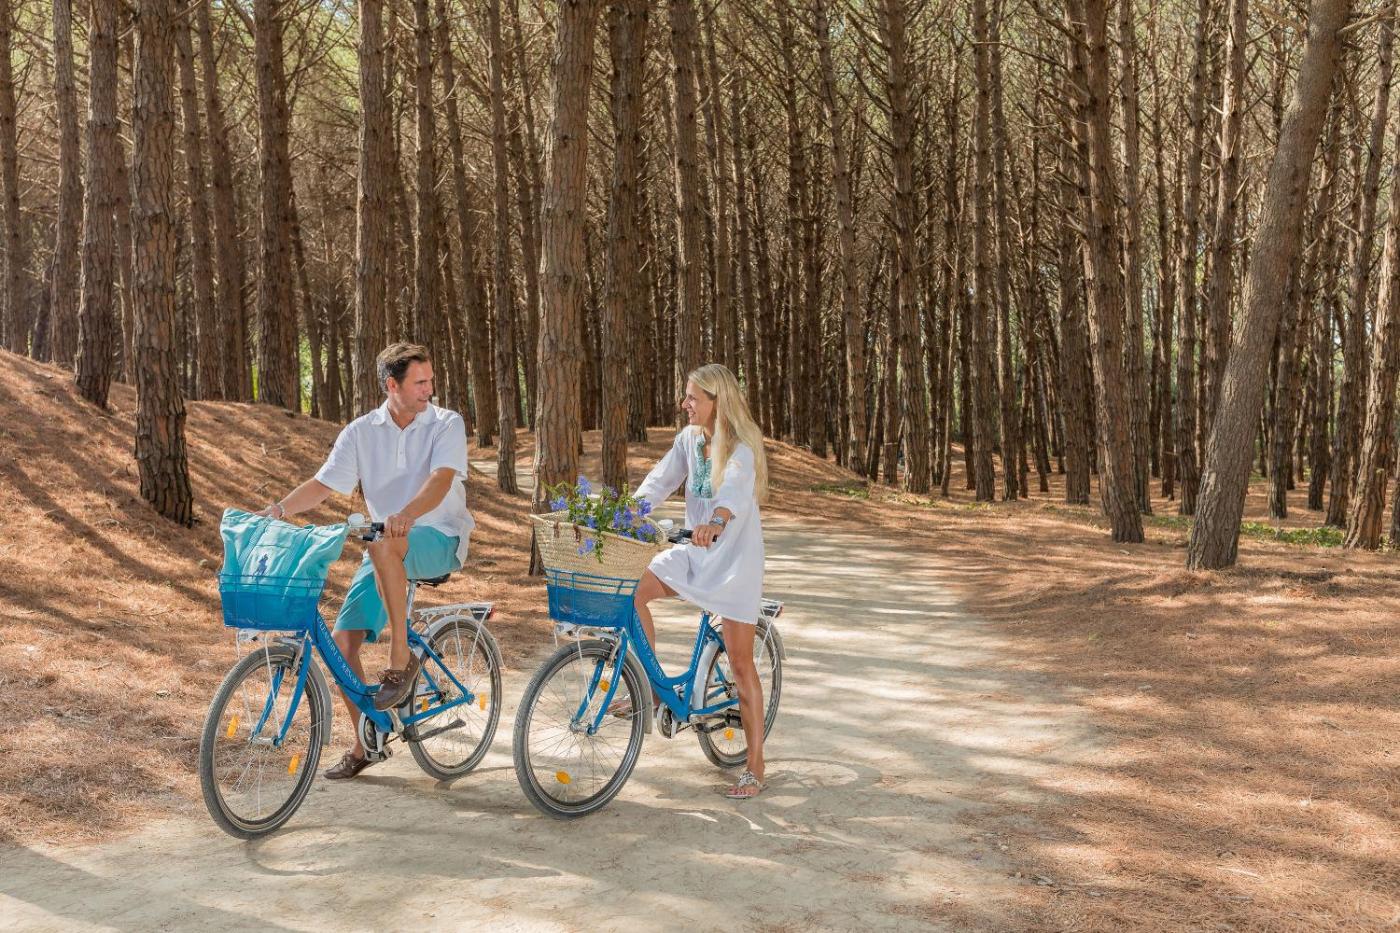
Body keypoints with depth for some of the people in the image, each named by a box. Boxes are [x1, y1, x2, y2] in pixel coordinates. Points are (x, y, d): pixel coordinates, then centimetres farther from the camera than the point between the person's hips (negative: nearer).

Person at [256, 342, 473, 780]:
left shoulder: (447, 425, -6)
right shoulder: (361, 432, 4)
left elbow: (441, 478, -23)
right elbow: (324, 483, -1)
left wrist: (407, 514, -42)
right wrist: (278, 509, -19)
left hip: (439, 541, -5)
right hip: (386, 553, 5)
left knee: (382, 545, -38)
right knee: (342, 639, -6)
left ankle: (401, 659, -25)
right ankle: (366, 742, 11)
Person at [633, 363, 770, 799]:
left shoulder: (742, 448, -17)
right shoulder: (688, 439, 3)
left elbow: (734, 490, -37)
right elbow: (660, 480, -4)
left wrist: (716, 522, -58)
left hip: (735, 558, -6)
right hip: (696, 551, 6)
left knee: (741, 664, -2)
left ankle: (755, 767, 9)